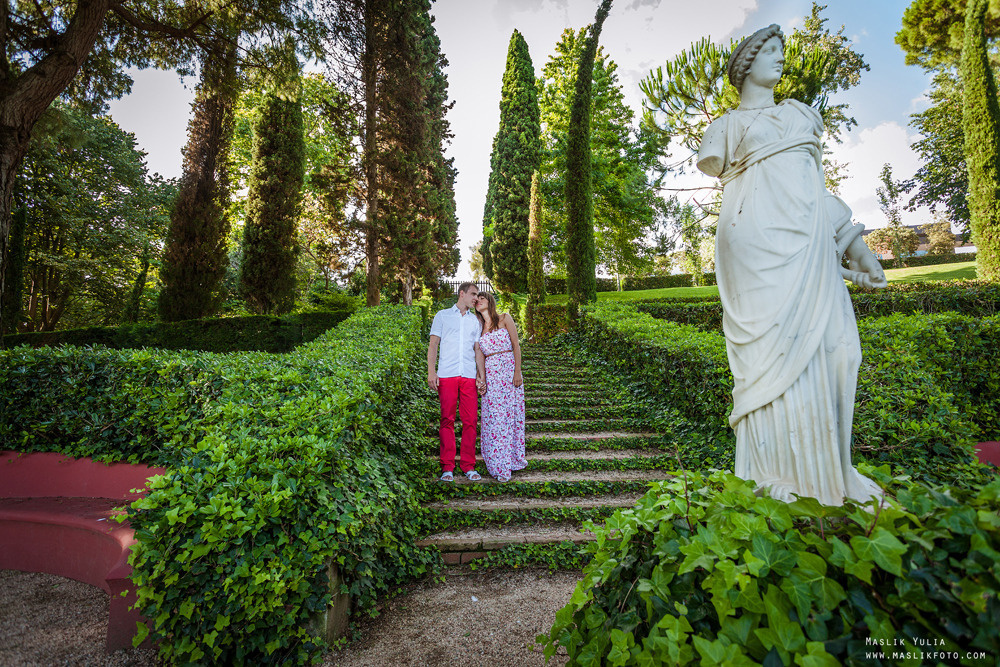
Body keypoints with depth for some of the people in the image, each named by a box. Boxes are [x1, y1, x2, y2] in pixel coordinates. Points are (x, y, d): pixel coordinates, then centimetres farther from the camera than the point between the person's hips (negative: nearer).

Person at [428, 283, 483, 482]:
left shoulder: (476, 321, 20)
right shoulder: (442, 316, 13)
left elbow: (478, 350, 17)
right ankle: (447, 467, 5)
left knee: (470, 421, -1)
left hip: (469, 376, 2)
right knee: (447, 420, -2)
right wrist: (431, 372, -4)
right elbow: (433, 344, 7)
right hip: (447, 375, -2)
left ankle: (468, 466, 9)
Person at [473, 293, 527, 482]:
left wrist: (517, 372, -9)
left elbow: (516, 345, 0)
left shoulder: (505, 319, 5)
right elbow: (480, 355, 6)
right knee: (494, 417, -1)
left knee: (511, 414, 1)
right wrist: (482, 379, -7)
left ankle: (511, 459, 14)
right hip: (490, 373, 2)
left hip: (509, 369, -2)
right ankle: (499, 466, 6)